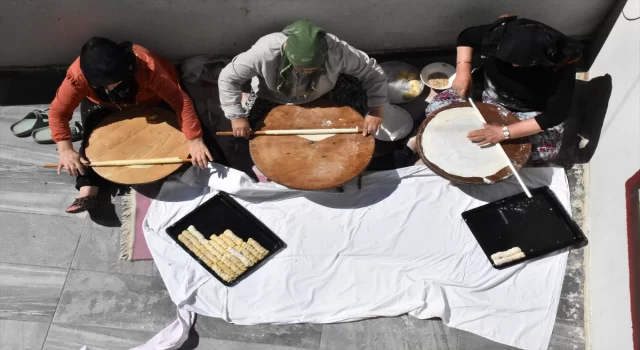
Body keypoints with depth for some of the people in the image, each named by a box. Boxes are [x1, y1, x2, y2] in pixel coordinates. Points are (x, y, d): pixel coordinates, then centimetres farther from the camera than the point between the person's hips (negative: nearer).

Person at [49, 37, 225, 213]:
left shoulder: (146, 66, -42)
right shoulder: (77, 75, -36)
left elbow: (179, 100, -41)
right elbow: (58, 112, -27)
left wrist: (195, 140, -47)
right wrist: (66, 150, -42)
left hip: (154, 100, -1)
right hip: (107, 107, 1)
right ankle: (88, 192, -23)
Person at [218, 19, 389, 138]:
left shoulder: (337, 51, -38)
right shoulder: (265, 51, -41)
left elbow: (373, 72, -26)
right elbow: (228, 78, -29)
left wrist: (376, 110, -36)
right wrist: (237, 116, -34)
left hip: (322, 93, 1)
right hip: (272, 97, -1)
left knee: (356, 88, -16)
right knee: (243, 134, -11)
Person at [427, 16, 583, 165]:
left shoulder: (562, 67, -33)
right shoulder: (500, 33, -26)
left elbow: (556, 113, -31)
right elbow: (467, 37, -6)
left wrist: (504, 132, -37)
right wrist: (463, 70, -23)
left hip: (530, 110, -2)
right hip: (489, 90, 2)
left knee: (546, 150, -28)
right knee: (436, 108, -14)